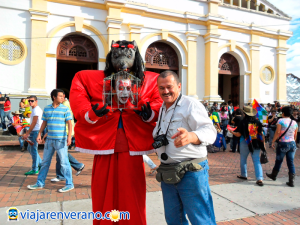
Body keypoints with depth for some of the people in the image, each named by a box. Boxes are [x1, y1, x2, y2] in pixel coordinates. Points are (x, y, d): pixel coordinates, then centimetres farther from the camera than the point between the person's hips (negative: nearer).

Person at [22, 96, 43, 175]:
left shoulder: (36, 110, -15)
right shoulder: (35, 109, 17)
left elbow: (34, 123, -19)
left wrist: (27, 133, -17)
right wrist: (28, 132, 23)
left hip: (35, 132, -10)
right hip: (33, 131, 10)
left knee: (33, 150, -4)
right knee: (30, 148, 18)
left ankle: (34, 169, 4)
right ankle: (40, 164, 24)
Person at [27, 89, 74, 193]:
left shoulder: (65, 109, -4)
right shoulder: (46, 109, 9)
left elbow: (69, 124, -7)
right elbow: (44, 123, 15)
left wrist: (69, 136, -16)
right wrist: (39, 134, 7)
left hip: (61, 140, -5)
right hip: (49, 139, 5)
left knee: (64, 162, -2)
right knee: (45, 162, 15)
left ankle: (69, 184, 9)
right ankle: (40, 183, 30)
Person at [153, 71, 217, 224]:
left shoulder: (190, 104, -11)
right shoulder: (160, 110, 14)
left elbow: (209, 131, -25)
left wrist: (190, 136, -43)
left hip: (191, 172, -7)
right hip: (167, 174, 7)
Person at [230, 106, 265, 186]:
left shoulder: (243, 122, -11)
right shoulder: (257, 122, 1)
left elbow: (238, 134, -9)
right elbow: (261, 134, 2)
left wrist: (232, 132, 9)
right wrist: (263, 143, 10)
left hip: (245, 143, -3)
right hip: (256, 143, 3)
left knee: (243, 159, 16)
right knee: (257, 161, 4)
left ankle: (243, 175, 30)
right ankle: (260, 179, -4)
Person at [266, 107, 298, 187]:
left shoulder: (281, 121, -10)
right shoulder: (294, 122, 6)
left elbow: (277, 133, -14)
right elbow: (295, 135, 11)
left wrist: (273, 141, -6)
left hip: (283, 143, -4)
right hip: (292, 144, 5)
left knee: (278, 161, 12)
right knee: (291, 163, 8)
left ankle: (273, 175, 30)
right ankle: (291, 181, 9)